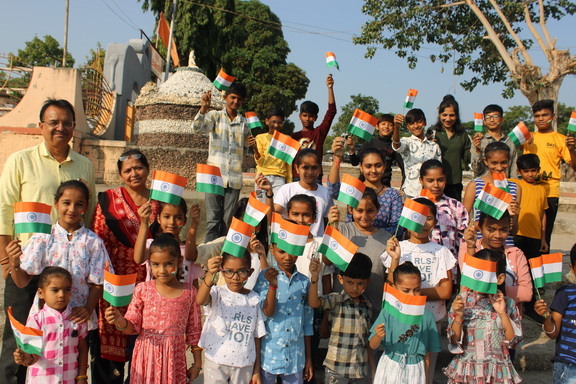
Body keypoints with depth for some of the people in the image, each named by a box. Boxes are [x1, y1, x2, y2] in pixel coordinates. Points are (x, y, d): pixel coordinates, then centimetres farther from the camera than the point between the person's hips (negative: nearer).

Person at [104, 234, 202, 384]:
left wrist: (197, 364, 7)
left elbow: (194, 331, 4)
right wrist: (120, 321, -21)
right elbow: (133, 327, 0)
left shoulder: (189, 292, -2)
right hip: (147, 357, 0)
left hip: (174, 358, 0)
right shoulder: (143, 289, -4)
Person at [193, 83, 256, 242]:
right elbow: (197, 128, -12)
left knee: (228, 220, 6)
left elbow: (247, 143, 23)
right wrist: (204, 108, -30)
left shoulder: (244, 122, 13)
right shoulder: (215, 116, 5)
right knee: (213, 219, -5)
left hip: (235, 178, 3)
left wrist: (253, 144, -2)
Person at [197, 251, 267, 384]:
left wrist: (257, 370, 6)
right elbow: (200, 300, -30)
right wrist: (210, 275, -48)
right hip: (216, 363, -2)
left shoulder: (254, 299, 1)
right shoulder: (217, 293, -6)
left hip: (244, 365, 2)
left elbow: (256, 336, 5)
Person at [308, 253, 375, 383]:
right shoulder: (336, 300, -8)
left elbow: (368, 342, 13)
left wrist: (373, 371, 14)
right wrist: (315, 278, -43)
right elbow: (314, 303, -29)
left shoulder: (367, 306, 7)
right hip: (336, 370, -4)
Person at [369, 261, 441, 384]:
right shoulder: (387, 312, -8)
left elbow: (427, 351, 3)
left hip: (415, 369, 1)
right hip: (390, 368, 0)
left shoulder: (426, 315, -5)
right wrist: (378, 336, -27)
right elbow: (373, 346, -7)